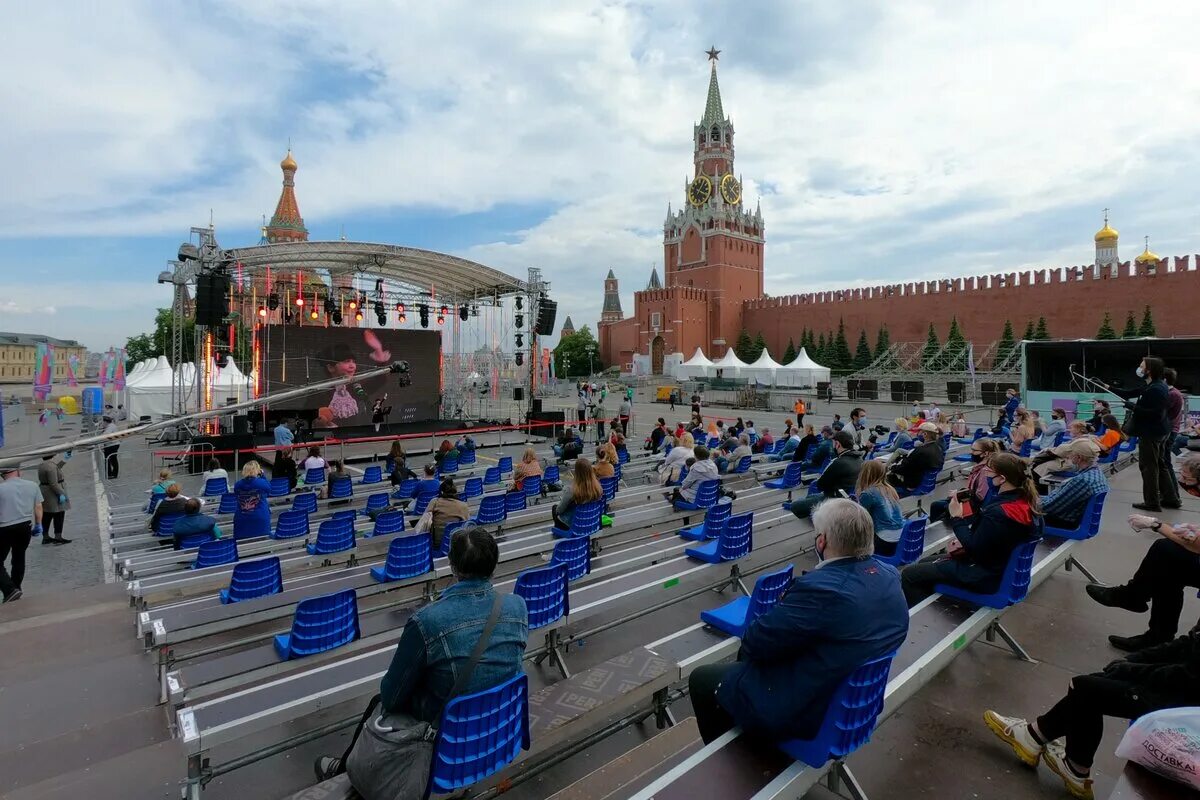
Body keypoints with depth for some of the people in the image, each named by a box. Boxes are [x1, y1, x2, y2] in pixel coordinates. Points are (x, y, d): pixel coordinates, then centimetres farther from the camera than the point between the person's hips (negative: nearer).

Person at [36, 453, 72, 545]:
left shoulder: (42, 465, 8)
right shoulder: (50, 466, -21)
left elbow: (56, 469, 26)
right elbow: (54, 484, -24)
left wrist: (64, 459, 34)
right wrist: (61, 494, -21)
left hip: (45, 493, 10)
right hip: (54, 495, -10)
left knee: (47, 516, 13)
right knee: (59, 515, -3)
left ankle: (45, 537, 20)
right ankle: (58, 537, -1)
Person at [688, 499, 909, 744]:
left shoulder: (820, 588, -33)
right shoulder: (889, 575, -6)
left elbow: (754, 642, -21)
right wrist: (789, 604, 2)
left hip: (804, 709, -8)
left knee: (700, 678, 11)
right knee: (746, 655, 27)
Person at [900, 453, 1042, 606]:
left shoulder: (998, 513, -32)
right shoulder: (1026, 501, -2)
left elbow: (973, 549, -24)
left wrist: (957, 518, -17)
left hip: (984, 574, -10)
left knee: (909, 574, -7)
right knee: (924, 563, 23)